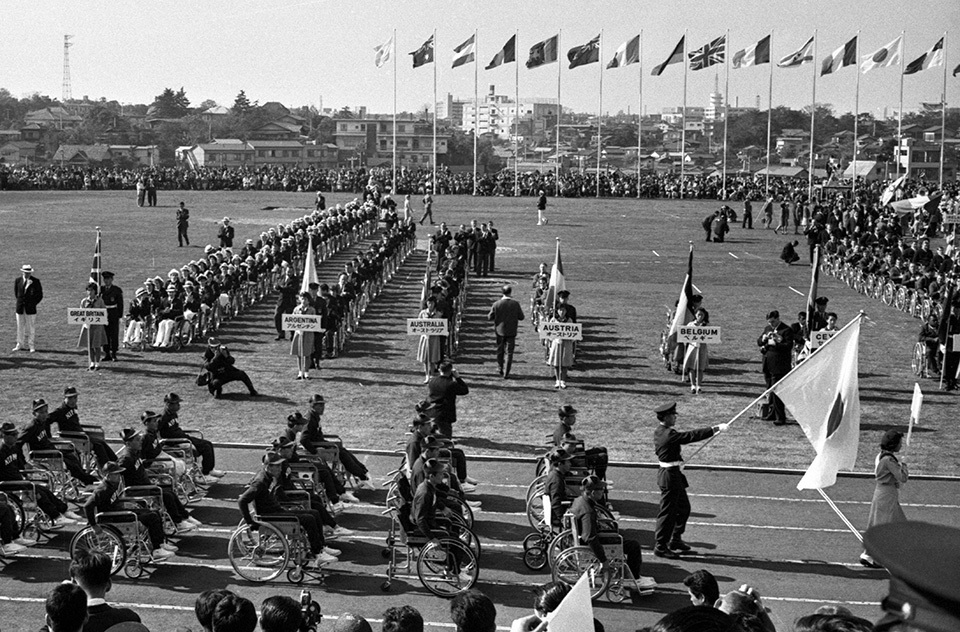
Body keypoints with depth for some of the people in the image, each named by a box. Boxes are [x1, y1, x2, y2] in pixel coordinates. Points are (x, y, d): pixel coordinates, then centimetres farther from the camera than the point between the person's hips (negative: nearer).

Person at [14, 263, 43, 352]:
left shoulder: (35, 281, -4)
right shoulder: (18, 280, 4)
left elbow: (39, 295, 2)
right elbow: (16, 293, 18)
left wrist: (32, 304, -1)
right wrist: (20, 302, 12)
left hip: (30, 308, -2)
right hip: (20, 308, 2)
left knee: (31, 327, 0)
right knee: (20, 327, 8)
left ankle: (32, 346, 8)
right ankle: (20, 345, 17)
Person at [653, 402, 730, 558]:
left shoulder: (659, 431, 8)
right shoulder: (669, 434, -23)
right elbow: (693, 435, -24)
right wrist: (715, 429, -21)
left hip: (674, 475, 11)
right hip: (670, 476, -11)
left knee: (684, 508, 20)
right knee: (667, 511, -2)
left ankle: (675, 540, 31)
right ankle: (661, 547, 6)